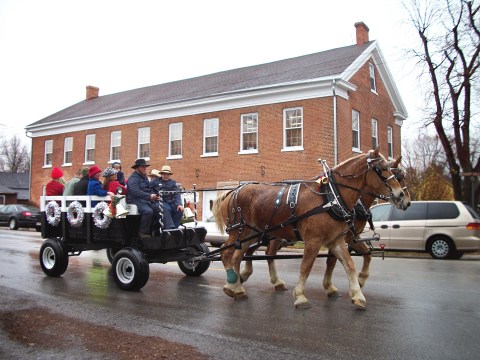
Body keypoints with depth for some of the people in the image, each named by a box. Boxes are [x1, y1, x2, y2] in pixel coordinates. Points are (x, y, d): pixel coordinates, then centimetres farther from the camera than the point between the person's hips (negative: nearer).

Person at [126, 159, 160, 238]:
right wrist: (149, 196, -28)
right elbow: (135, 192, -22)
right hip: (135, 200, -8)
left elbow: (149, 189, 23)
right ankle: (143, 232, -17)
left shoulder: (144, 177, 21)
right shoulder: (133, 178, -8)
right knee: (148, 211, -31)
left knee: (158, 208, -13)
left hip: (146, 200, 8)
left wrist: (154, 196, 1)